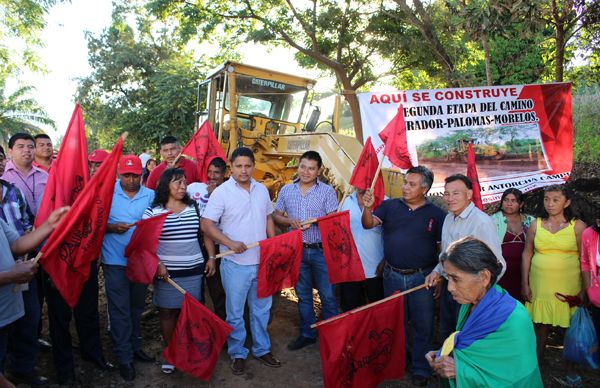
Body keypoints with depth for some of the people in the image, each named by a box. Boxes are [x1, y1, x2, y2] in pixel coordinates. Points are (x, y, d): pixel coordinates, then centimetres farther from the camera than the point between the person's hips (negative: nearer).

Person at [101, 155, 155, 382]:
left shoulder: (150, 195, 2)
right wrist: (111, 227, -20)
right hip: (115, 261, -3)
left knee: (137, 307, 17)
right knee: (120, 310, 2)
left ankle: (135, 347, 33)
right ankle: (124, 358, 14)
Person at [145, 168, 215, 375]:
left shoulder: (194, 208, 5)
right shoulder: (153, 211, -3)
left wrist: (210, 257, 6)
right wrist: (157, 264, -12)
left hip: (193, 270, 2)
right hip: (166, 271, -2)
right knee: (167, 311, 7)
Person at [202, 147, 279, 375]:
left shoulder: (262, 190, 6)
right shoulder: (222, 192, -10)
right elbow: (206, 224, -13)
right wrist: (230, 243, -24)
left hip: (262, 261, 5)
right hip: (235, 264, -4)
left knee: (261, 309, 17)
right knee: (235, 312, 9)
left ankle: (262, 350, 34)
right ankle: (237, 354, 27)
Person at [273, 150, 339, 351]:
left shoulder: (327, 191, -4)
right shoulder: (286, 190, 6)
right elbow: (277, 216, 9)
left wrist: (314, 221, -24)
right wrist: (290, 221, -11)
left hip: (321, 250, -3)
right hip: (297, 250, 3)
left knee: (327, 295, 4)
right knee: (303, 295, 15)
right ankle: (307, 334, 31)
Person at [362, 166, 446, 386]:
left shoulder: (436, 214, -2)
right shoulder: (390, 206, 1)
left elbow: (444, 249, 0)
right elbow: (368, 224, -9)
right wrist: (367, 208, -29)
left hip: (422, 277, -2)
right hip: (392, 275, 2)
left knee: (423, 326, 9)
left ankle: (420, 369, 28)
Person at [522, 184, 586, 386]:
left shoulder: (577, 226, -2)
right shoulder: (536, 225, 3)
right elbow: (527, 254, 6)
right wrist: (525, 284, 3)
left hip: (569, 287, -1)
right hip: (540, 286, 1)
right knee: (540, 328, 9)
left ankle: (570, 372, 29)